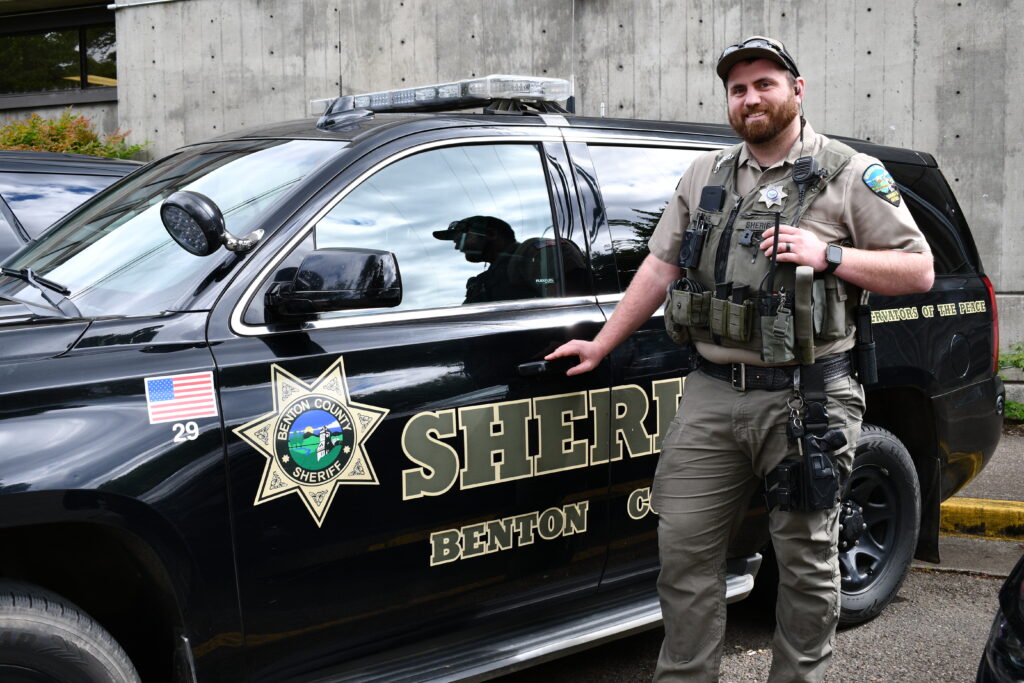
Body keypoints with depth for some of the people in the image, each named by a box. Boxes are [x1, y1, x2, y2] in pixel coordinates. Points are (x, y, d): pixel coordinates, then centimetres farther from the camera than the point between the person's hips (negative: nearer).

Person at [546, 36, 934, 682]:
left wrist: (828, 255, -14)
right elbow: (659, 268, 18)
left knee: (807, 561, 7)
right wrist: (601, 345, 16)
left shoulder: (851, 175, 2)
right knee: (685, 547, 5)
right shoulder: (705, 176, 15)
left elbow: (918, 270, -1)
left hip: (805, 399, -3)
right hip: (712, 395, 4)